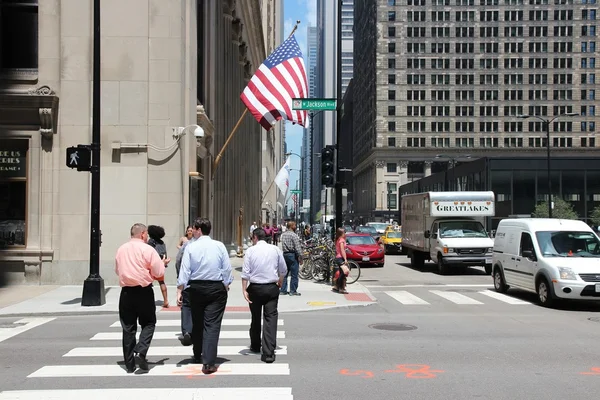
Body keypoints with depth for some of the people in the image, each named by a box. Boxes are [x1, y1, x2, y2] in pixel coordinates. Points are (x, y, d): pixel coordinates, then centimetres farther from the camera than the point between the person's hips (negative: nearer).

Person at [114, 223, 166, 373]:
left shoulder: (121, 249, 8)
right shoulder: (147, 249, -8)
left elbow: (117, 270, 20)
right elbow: (159, 272, -9)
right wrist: (162, 263, 11)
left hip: (126, 292, 4)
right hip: (144, 291, -4)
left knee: (128, 327, 9)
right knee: (148, 323, 10)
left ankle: (129, 364, 12)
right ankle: (140, 352, -11)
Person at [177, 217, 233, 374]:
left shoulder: (190, 247, -6)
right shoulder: (219, 246, -4)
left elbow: (184, 270, -8)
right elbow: (227, 269, -1)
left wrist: (179, 290, -5)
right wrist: (226, 285, 12)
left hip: (196, 288, 1)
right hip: (216, 288, -1)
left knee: (197, 323, 17)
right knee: (212, 324, -2)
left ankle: (198, 356, 35)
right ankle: (208, 363, -9)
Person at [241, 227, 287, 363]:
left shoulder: (251, 250, -3)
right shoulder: (275, 249, 2)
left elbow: (245, 272, -8)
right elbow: (283, 270, 8)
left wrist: (244, 290, -6)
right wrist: (280, 283, 25)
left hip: (255, 287, 0)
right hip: (272, 288, 0)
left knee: (255, 317, 16)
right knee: (271, 318, -2)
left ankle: (255, 346, 34)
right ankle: (268, 353, -10)